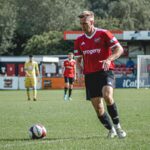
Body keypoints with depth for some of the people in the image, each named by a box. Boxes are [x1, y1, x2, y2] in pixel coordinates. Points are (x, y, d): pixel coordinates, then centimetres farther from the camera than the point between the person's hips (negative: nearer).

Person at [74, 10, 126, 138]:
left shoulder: (103, 34, -3)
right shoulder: (79, 40, 11)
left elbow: (119, 49, -7)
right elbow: (78, 59, 21)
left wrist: (109, 59, -23)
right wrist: (79, 66, -2)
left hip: (105, 72, -5)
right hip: (90, 75, 5)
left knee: (107, 96, -30)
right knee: (98, 107, 1)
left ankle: (117, 125, -16)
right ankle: (111, 130, 20)